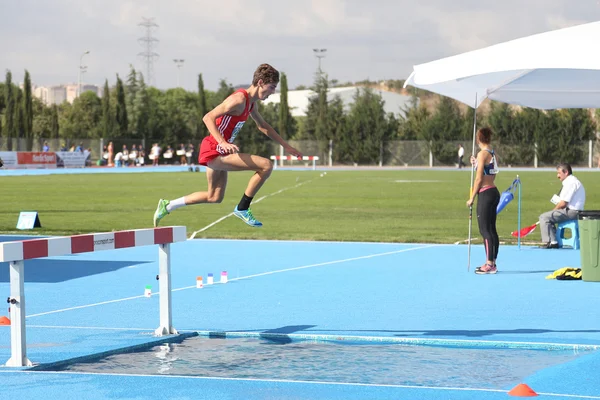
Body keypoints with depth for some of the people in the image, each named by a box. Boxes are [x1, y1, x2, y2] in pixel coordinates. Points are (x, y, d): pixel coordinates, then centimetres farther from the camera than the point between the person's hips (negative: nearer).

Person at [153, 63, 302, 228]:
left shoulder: (251, 103, 12)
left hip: (218, 153, 10)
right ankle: (242, 208, -8)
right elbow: (208, 118, -24)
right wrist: (223, 143, -35)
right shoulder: (239, 99, -18)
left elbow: (263, 126, 30)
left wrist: (286, 146, 29)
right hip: (214, 151, -10)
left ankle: (167, 206, 32)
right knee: (266, 165, -19)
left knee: (215, 197, 24)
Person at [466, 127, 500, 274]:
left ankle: (489, 264, -7)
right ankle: (492, 263, 17)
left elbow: (479, 179, -15)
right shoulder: (493, 154, 11)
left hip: (485, 194, -9)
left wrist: (472, 197, -9)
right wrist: (477, 164, 21)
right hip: (494, 192, 9)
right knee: (491, 229, 13)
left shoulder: (482, 154, -13)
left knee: (485, 230, -6)